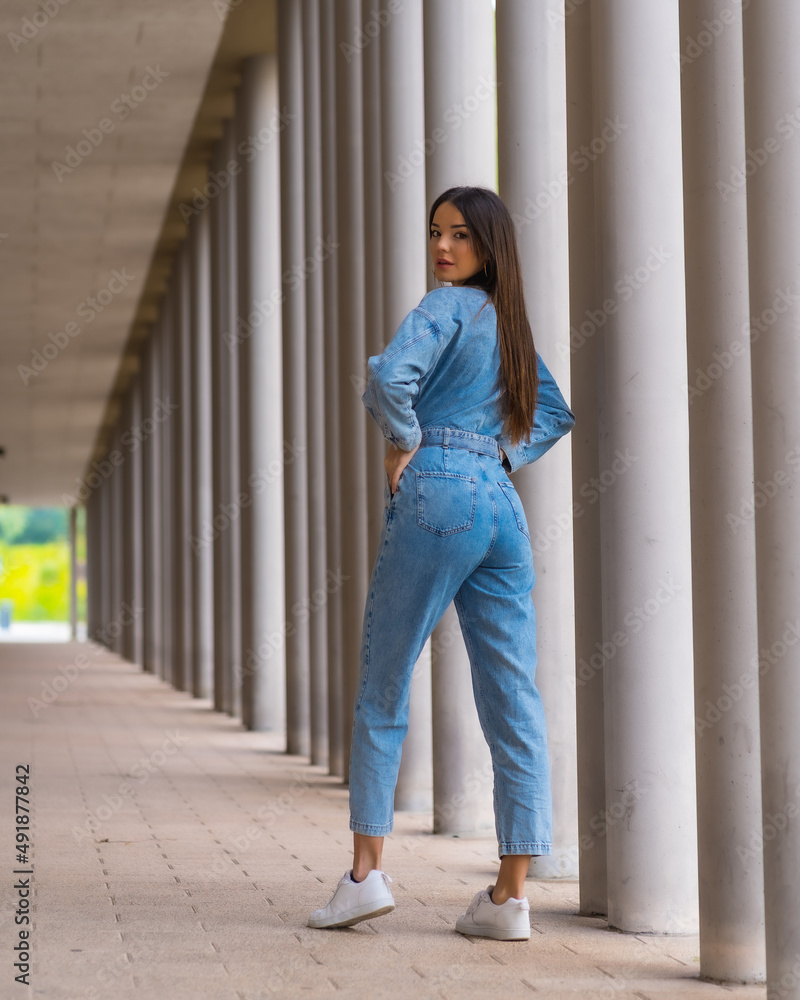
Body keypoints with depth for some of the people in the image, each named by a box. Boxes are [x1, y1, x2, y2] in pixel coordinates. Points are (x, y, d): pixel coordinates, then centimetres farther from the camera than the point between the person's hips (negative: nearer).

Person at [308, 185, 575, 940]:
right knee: (513, 700, 0)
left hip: (438, 494, -7)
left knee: (382, 687, 4)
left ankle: (365, 872, 4)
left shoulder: (446, 306, -5)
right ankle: (511, 896, 0)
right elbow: (554, 415, 29)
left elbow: (389, 377, -23)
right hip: (503, 506, 7)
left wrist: (404, 440, -7)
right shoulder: (510, 321, 19)